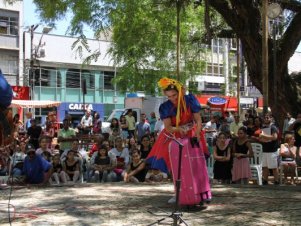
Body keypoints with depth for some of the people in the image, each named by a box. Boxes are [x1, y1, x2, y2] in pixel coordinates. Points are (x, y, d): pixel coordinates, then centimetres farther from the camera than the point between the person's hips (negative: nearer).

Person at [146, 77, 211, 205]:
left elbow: (198, 120, -14)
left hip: (191, 134, -1)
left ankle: (202, 192, 7)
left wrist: (197, 134, -29)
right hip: (174, 137, 1)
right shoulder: (165, 107, -15)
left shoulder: (190, 100, -16)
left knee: (197, 163, -2)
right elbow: (168, 127, -20)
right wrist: (178, 129, -41)